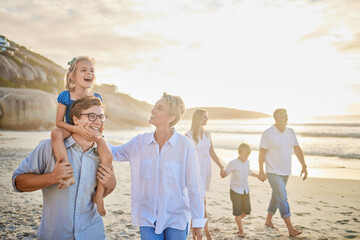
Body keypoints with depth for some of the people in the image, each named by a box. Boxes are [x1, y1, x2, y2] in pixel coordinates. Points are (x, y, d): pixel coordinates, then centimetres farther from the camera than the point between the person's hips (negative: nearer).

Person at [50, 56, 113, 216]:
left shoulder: (96, 98, 0)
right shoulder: (66, 96, -7)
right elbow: (59, 122, -8)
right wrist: (76, 128, -25)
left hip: (91, 134, 1)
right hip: (70, 131, -1)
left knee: (108, 156, -27)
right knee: (55, 133, -36)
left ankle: (99, 194, -13)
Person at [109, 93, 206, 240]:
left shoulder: (185, 146, -14)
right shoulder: (140, 142, -2)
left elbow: (194, 186, -9)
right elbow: (114, 153, 10)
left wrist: (198, 221, -4)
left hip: (176, 219, -2)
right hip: (148, 218, 3)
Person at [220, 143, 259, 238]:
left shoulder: (247, 162, 4)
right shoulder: (233, 163, -14)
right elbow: (225, 174, -15)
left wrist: (258, 176, 28)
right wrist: (222, 173, -37)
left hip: (245, 190, 6)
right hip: (235, 190, -6)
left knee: (247, 210, 8)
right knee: (237, 211, -3)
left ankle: (238, 219, 38)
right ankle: (241, 230, 13)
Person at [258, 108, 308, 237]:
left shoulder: (290, 132, 3)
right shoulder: (268, 133, -14)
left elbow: (297, 149, 7)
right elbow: (262, 153, -12)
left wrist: (304, 166, 0)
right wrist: (261, 171, -13)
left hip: (285, 172, 7)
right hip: (273, 172, -7)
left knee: (276, 197, 17)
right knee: (282, 198, -11)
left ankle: (268, 220, 34)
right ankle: (291, 229, -9)